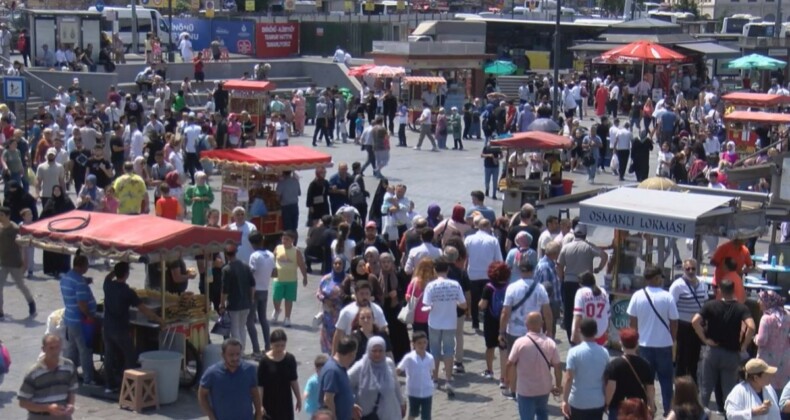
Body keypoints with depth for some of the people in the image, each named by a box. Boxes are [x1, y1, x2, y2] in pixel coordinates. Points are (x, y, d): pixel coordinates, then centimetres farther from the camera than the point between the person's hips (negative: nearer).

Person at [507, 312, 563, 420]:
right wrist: (558, 386, 10)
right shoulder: (550, 343, -9)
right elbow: (557, 367, -5)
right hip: (544, 388, 3)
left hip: (525, 390, -3)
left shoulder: (520, 342, -17)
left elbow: (510, 364, -10)